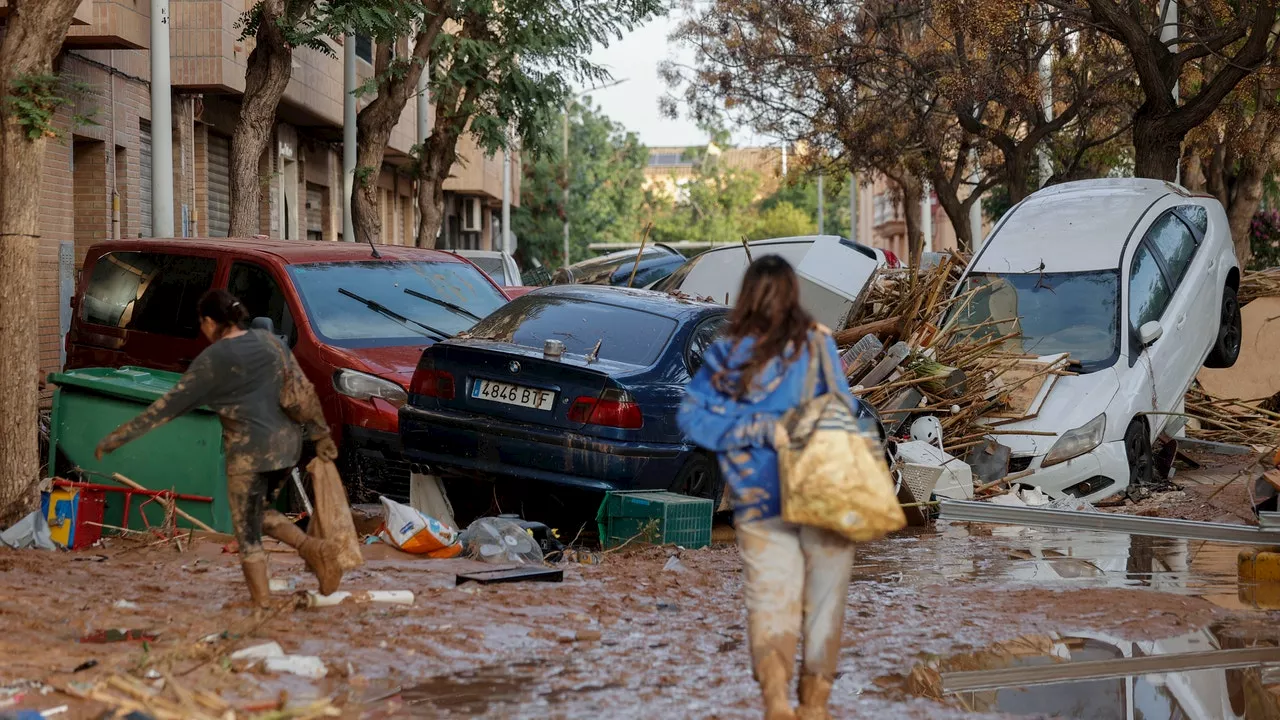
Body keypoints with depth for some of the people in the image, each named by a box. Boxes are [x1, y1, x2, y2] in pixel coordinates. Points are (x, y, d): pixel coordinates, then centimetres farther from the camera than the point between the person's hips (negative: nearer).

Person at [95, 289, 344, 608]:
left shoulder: (212, 361, -9)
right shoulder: (268, 340, 7)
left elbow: (168, 406, -7)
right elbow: (304, 389, 9)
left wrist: (118, 437, 0)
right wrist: (320, 435, 17)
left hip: (249, 452, -7)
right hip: (287, 444, 7)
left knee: (248, 532, 5)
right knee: (261, 513, 24)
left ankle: (262, 604, 5)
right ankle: (313, 548, 3)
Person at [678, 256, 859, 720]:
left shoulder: (727, 353, -1)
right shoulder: (817, 343, -5)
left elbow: (692, 417, -5)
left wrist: (758, 429, -5)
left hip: (759, 502, 1)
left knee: (770, 599, 7)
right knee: (824, 600, 12)